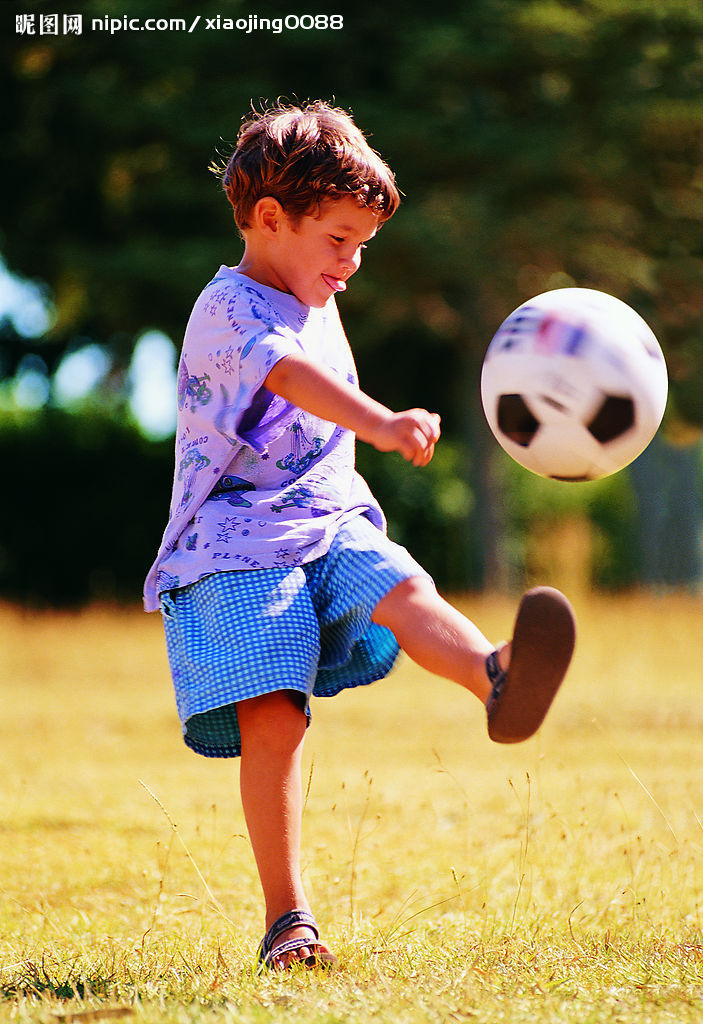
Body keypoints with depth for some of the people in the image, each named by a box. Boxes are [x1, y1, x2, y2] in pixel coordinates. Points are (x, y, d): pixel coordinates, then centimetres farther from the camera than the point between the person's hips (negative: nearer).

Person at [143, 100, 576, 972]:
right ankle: (286, 917, -12)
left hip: (330, 526, 6)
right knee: (271, 715, -19)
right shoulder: (230, 311, -11)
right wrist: (378, 423, -50)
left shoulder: (316, 305, 18)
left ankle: (496, 679, -59)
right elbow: (292, 375, -33)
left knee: (404, 590, -27)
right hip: (235, 546, -6)